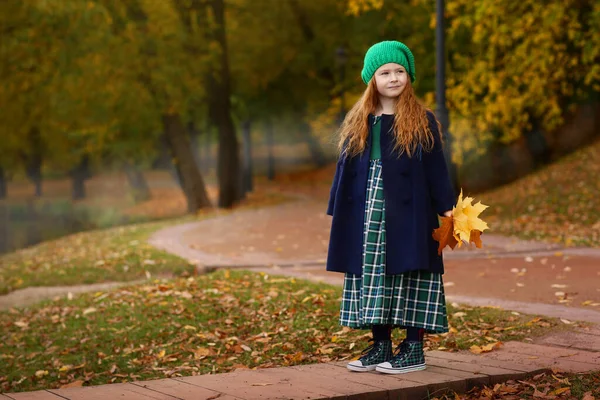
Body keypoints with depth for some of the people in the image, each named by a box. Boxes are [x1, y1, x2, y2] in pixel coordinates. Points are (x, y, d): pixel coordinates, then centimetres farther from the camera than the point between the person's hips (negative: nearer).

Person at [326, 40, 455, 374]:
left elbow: (436, 169, -1)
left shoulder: (423, 122, 1)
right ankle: (381, 345, 17)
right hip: (367, 218, 4)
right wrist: (338, 212, 9)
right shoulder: (358, 122, 10)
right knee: (372, 280, 6)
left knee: (408, 279, -1)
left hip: (408, 217, -4)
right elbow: (346, 171, 12)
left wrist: (447, 208, -6)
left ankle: (414, 349, 8)